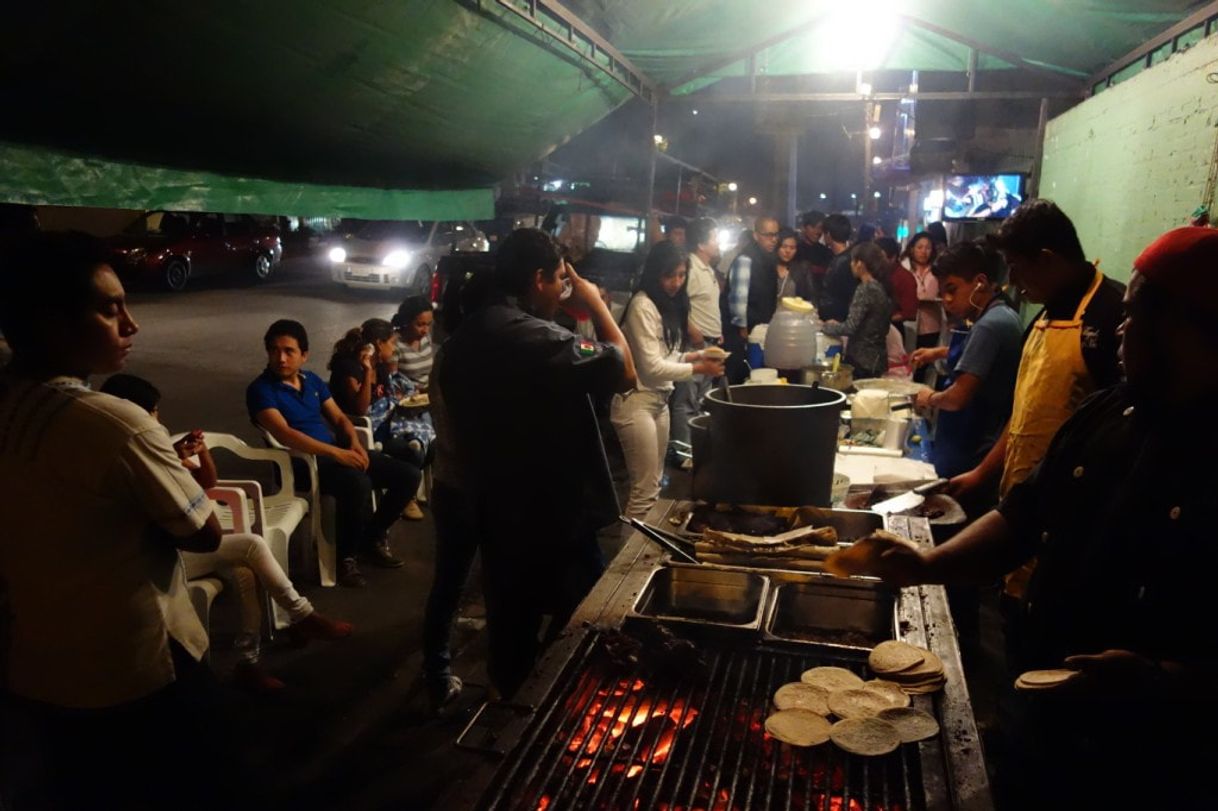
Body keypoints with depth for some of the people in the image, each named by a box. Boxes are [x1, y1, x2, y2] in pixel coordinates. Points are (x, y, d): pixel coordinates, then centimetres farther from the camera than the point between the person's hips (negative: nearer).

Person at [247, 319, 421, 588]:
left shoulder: (312, 380, 15)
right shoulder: (260, 389, -8)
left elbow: (339, 417, 17)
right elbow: (284, 434, -21)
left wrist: (354, 443, -7)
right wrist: (337, 452, -29)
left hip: (338, 451, 8)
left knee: (408, 474, -4)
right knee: (357, 484, -37)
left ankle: (372, 538, 14)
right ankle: (345, 557, -13)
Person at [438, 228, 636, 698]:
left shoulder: (465, 338, 6)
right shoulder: (537, 338, -24)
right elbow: (624, 374, -19)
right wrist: (596, 305, -7)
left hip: (494, 509, 9)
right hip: (555, 515, -9)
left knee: (511, 622, 21)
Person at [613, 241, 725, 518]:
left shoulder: (670, 304, 13)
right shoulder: (642, 306, -15)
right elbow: (651, 366, -18)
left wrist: (693, 356, -2)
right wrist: (699, 369, -13)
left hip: (660, 399, 9)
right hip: (636, 402, -9)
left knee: (654, 484, 12)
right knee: (644, 489, -7)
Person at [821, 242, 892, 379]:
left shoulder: (865, 289, -15)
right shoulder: (879, 287, 10)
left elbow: (850, 327, -19)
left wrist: (827, 326, -2)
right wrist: (838, 325, 15)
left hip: (862, 359, -9)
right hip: (876, 358, 9)